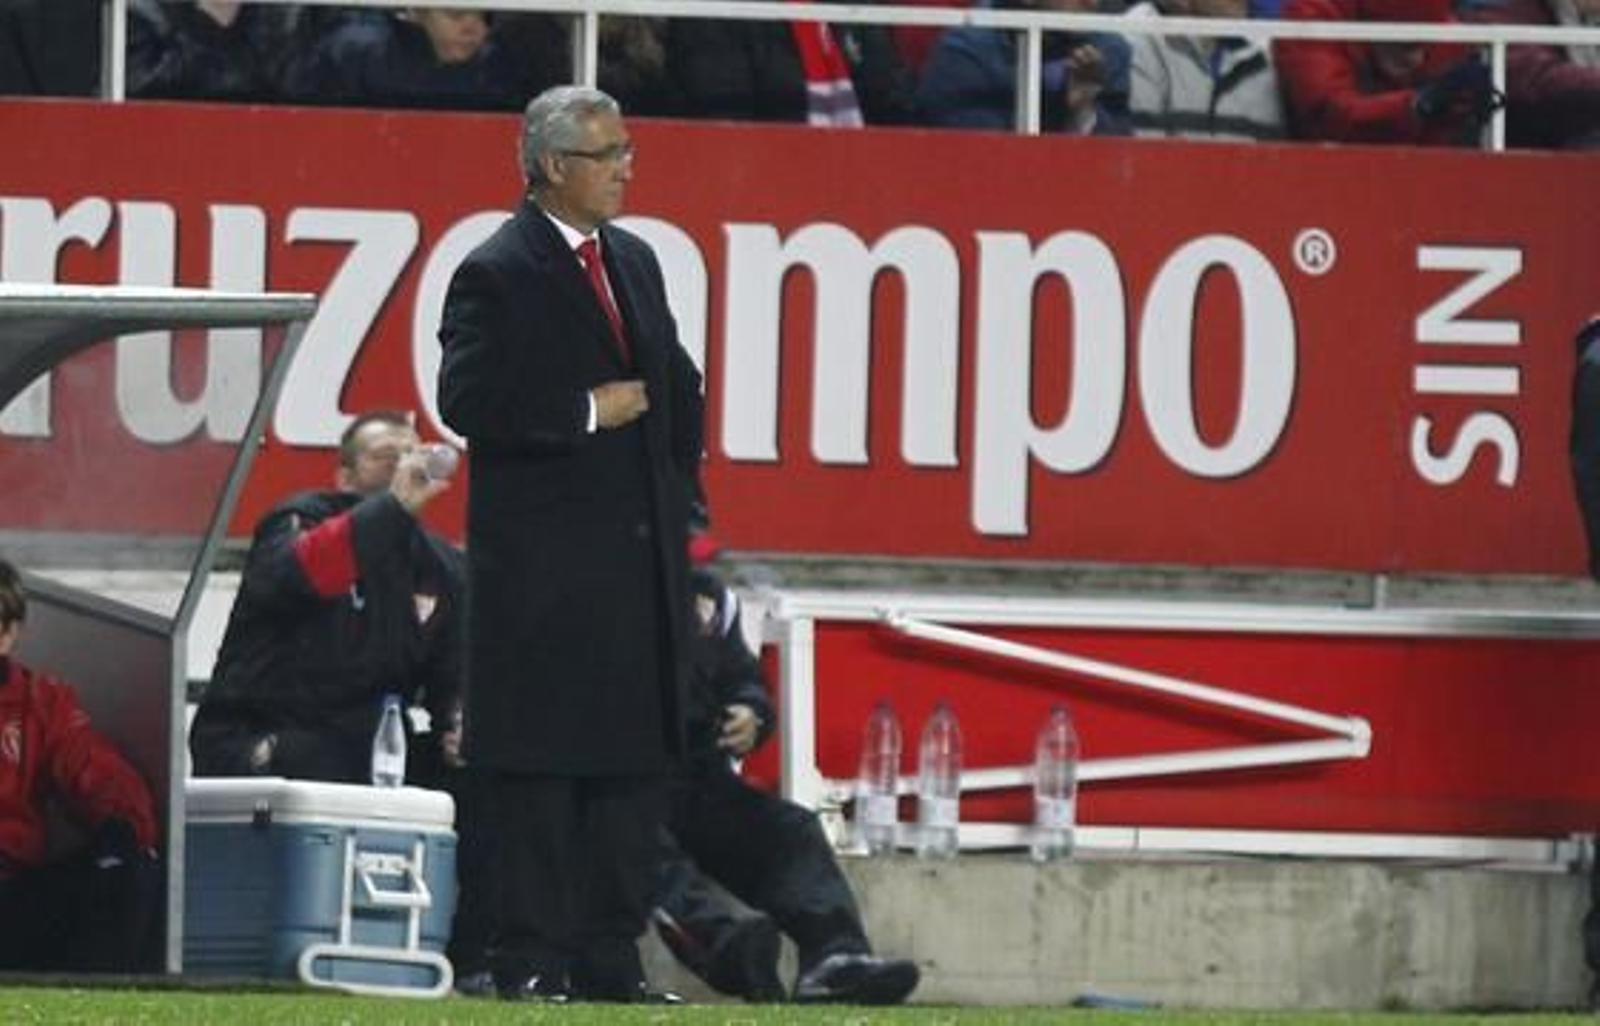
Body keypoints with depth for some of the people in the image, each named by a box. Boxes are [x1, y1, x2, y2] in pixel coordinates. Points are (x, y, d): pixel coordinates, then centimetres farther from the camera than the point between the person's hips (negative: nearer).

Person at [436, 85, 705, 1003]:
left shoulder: (636, 263, 16)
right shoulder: (497, 275, -8)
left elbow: (678, 385, 26)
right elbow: (467, 401, -17)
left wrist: (677, 487, 14)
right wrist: (587, 414, -15)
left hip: (641, 564, 7)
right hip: (542, 570, -7)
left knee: (636, 759, 7)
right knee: (541, 770, -5)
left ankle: (611, 960, 11)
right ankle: (533, 964, -2)